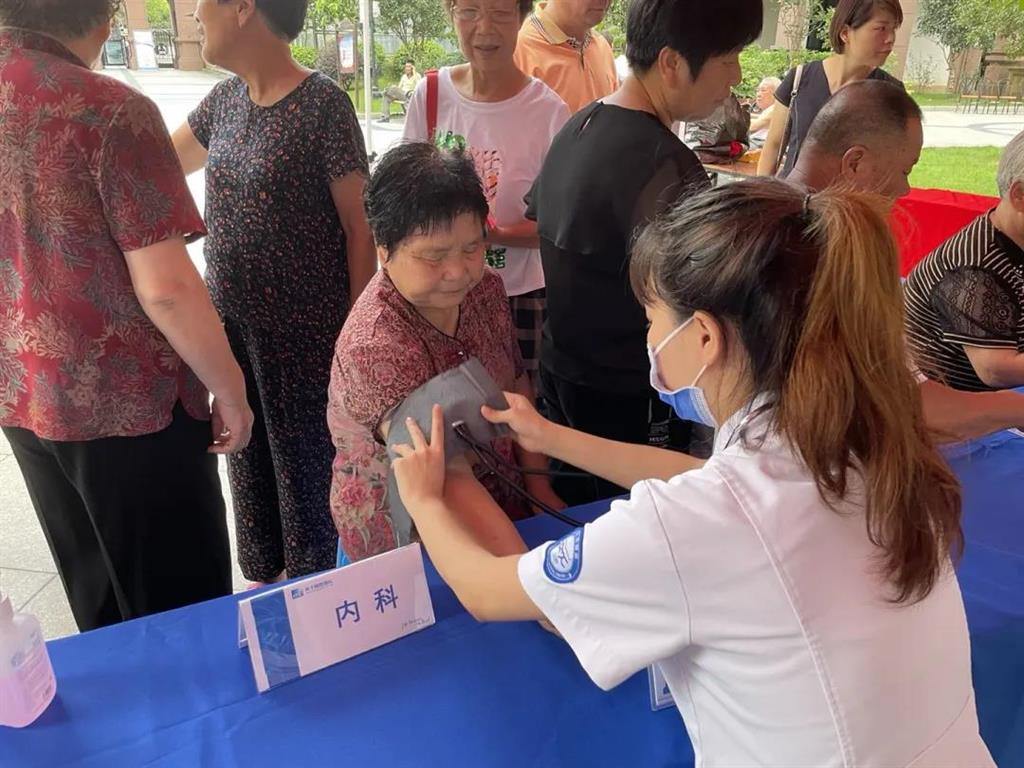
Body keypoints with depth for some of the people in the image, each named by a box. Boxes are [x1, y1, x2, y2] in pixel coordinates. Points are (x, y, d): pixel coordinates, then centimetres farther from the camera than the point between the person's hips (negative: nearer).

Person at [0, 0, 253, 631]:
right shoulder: (111, 110, -19)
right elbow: (165, 289, -22)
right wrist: (232, 392, -9)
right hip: (129, 401, -7)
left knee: (96, 602, 24)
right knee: (179, 606, 13)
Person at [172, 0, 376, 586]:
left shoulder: (322, 104, -14)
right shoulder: (224, 100, 7)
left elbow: (359, 225, -13)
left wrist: (357, 331, -13)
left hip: (303, 327, -7)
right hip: (231, 322, 7)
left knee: (304, 458, 8)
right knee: (247, 454, 18)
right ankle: (264, 585, 40)